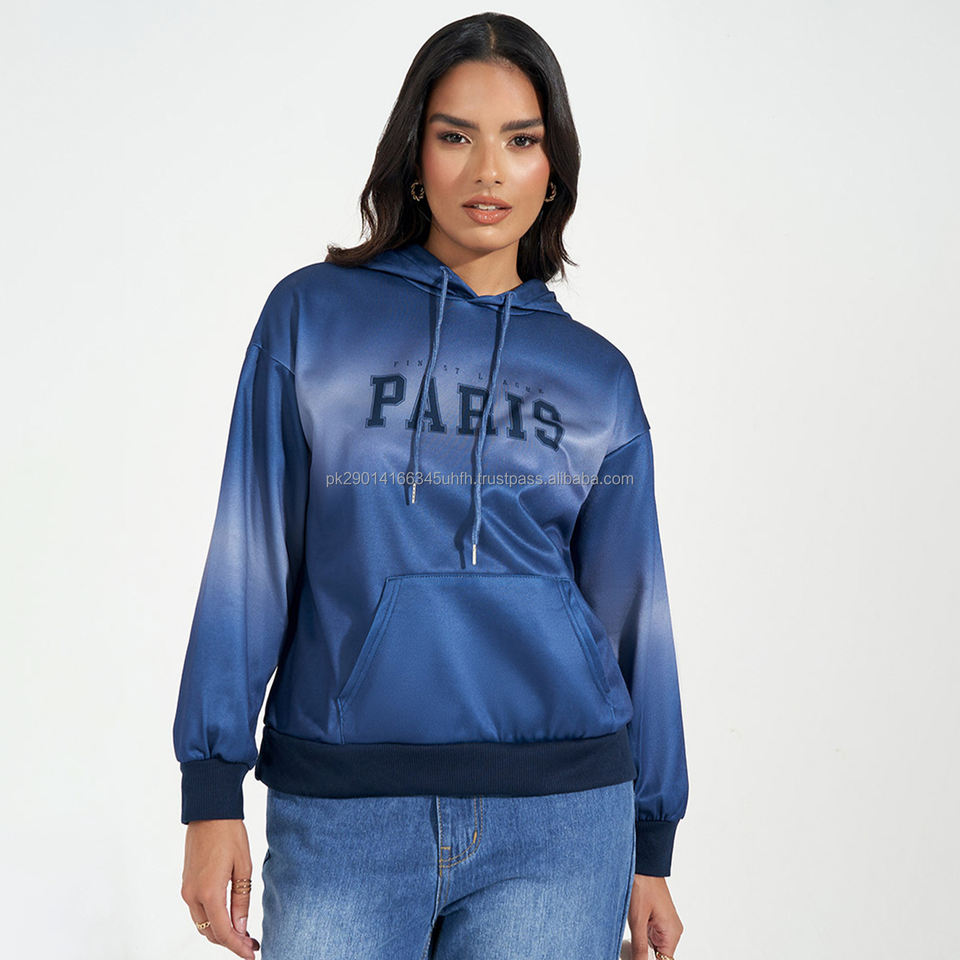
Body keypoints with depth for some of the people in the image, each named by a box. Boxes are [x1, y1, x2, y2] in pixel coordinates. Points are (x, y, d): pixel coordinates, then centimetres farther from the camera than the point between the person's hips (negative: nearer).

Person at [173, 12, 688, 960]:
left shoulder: (596, 377, 8)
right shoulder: (312, 317, 3)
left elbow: (629, 611, 12)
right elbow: (249, 560, 1)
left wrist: (650, 847, 14)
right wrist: (212, 792, -3)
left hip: (556, 821, 1)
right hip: (339, 817, -1)